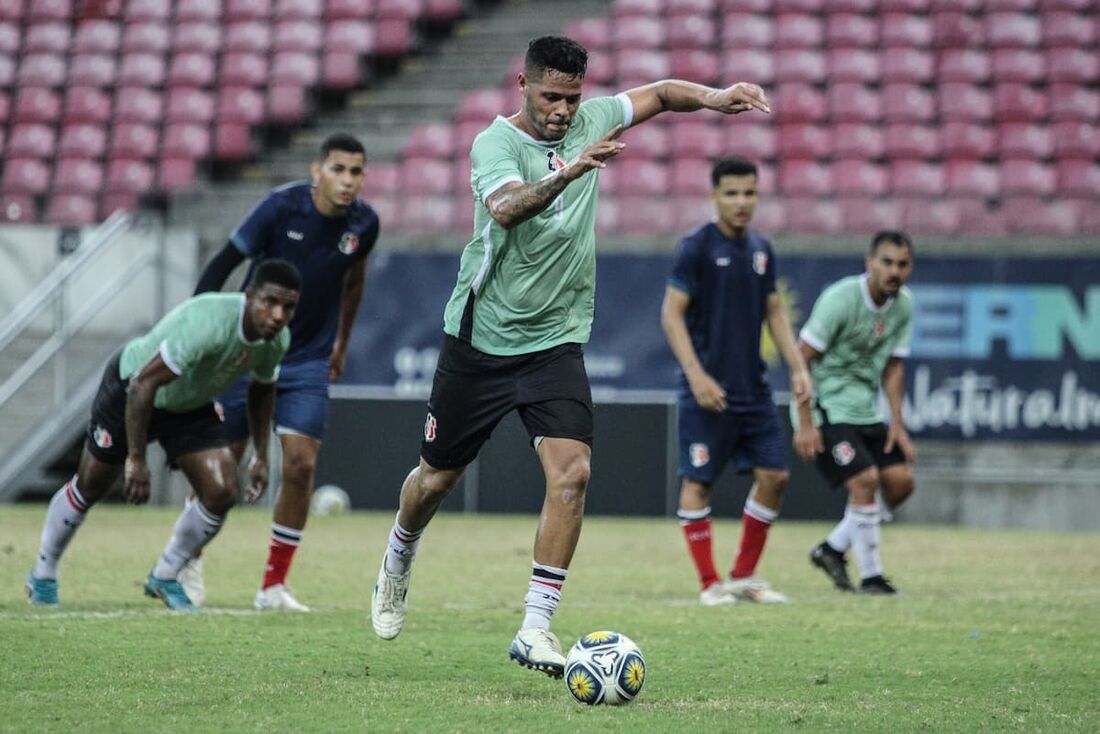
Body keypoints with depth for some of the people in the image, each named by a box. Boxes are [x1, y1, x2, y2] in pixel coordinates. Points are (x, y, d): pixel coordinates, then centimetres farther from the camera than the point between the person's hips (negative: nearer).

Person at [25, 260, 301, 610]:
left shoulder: (277, 340, -16)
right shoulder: (208, 324, -41)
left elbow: (262, 388, 8)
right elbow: (144, 384, -40)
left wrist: (260, 457, 7)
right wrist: (136, 459, -37)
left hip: (190, 406, 6)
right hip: (129, 390, -6)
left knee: (221, 494, -10)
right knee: (89, 488, 7)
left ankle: (164, 578, 12)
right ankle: (42, 577, 30)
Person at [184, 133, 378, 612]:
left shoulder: (363, 223, -5)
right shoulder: (281, 207, -18)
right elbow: (223, 265, -12)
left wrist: (342, 342, 24)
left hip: (309, 361, 3)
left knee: (300, 466, -10)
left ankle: (274, 586, 3)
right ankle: (189, 557, 30)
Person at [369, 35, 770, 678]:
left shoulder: (588, 123, -1)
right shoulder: (495, 143, -17)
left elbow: (659, 94, 15)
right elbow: (506, 208, -38)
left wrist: (712, 96, -5)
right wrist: (568, 172, -55)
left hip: (556, 340, 3)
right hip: (481, 336, -3)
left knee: (572, 472, -18)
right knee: (438, 478, 11)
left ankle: (536, 627, -14)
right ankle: (397, 565, 44)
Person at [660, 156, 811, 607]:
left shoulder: (760, 249, 10)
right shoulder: (697, 247, -9)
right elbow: (671, 313, -11)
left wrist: (797, 367, 8)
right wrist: (697, 376, -18)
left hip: (753, 390, 6)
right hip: (708, 390, -6)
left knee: (774, 475, 2)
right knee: (698, 482, -4)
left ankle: (744, 577, 13)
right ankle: (710, 584, 4)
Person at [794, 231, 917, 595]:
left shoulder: (903, 305, 3)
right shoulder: (841, 298, -18)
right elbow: (802, 358, -16)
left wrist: (896, 423, 6)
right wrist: (804, 424, -19)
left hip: (866, 411, 8)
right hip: (827, 410, -8)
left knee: (900, 480, 1)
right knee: (865, 479, -19)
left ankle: (832, 549, 15)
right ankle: (871, 576, -7)